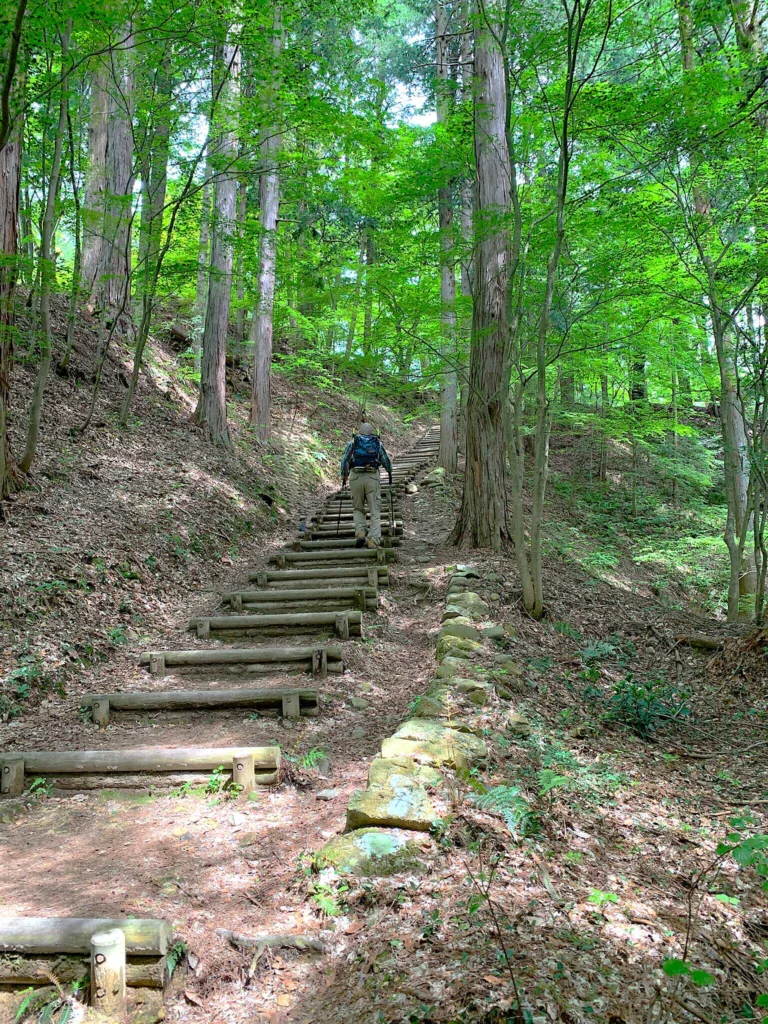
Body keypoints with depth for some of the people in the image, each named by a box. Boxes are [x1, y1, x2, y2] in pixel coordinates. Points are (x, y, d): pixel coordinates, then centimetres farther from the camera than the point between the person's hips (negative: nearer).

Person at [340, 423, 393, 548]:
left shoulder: (352, 443, 13)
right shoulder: (378, 443, 14)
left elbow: (344, 460, 10)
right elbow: (386, 461, 18)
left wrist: (344, 476, 23)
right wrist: (390, 473, 37)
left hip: (355, 477, 0)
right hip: (373, 477, 0)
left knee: (358, 508, 15)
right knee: (375, 511, 2)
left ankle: (360, 533, -6)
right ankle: (373, 541, -9)